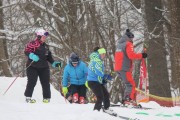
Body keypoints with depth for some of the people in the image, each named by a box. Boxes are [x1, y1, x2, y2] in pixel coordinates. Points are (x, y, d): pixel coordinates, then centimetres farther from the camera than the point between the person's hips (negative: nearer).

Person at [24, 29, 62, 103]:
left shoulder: (46, 46, 19)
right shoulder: (33, 44, -4)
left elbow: (49, 57, 25)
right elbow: (26, 51, -13)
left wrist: (54, 63, 16)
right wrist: (32, 56, -30)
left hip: (43, 67, 6)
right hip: (33, 66, -6)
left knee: (46, 83, 2)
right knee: (32, 82, -9)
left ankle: (46, 98, 8)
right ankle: (28, 97, -3)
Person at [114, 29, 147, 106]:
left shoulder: (119, 43, 17)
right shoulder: (128, 44, -7)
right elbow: (131, 55, -21)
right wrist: (141, 55, -13)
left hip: (117, 68, 9)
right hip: (125, 68, -9)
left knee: (128, 84, 15)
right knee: (131, 85, -11)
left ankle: (125, 100, 10)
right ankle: (129, 99, -27)